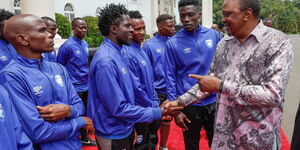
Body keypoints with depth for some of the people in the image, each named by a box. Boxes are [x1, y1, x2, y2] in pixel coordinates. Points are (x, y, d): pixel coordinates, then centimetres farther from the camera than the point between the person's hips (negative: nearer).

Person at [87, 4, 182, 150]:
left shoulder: (117, 53, 3)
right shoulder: (106, 61, -26)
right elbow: (119, 108, -25)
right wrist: (157, 112, -19)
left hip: (124, 129, 8)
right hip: (113, 135, -8)